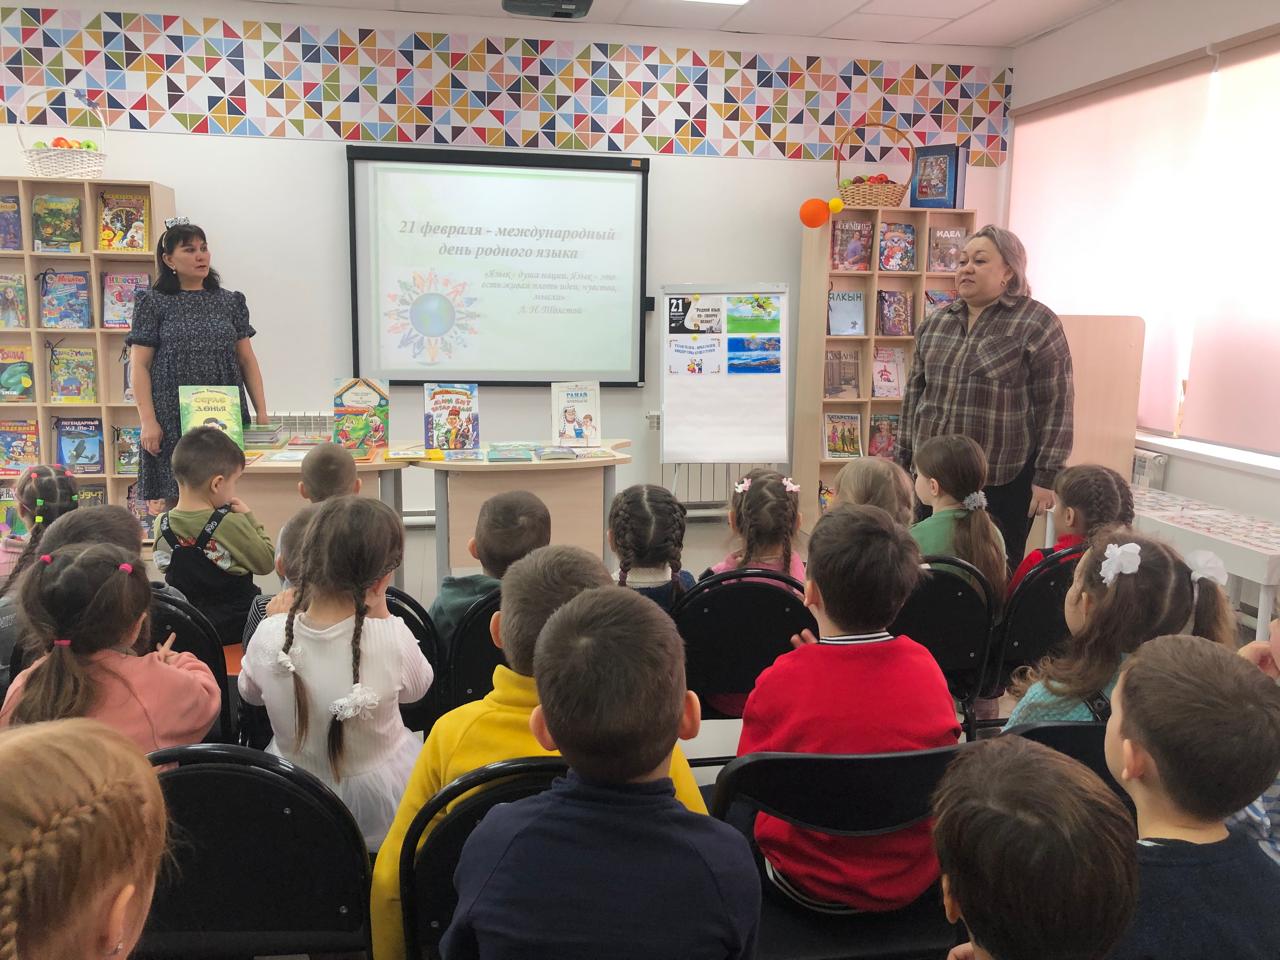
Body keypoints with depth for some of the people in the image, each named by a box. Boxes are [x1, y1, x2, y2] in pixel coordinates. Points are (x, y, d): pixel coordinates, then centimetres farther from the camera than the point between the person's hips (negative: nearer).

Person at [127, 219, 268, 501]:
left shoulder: (229, 302, 12)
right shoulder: (153, 303, 3)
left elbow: (247, 360, 12)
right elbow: (139, 365, 0)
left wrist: (262, 412, 4)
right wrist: (148, 421, -8)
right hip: (173, 422, -2)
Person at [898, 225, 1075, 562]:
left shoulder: (1037, 323, -7)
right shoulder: (935, 322, 9)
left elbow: (1056, 405, -9)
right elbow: (915, 392, 14)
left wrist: (1047, 476, -12)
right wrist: (905, 459, 12)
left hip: (1003, 481, -5)